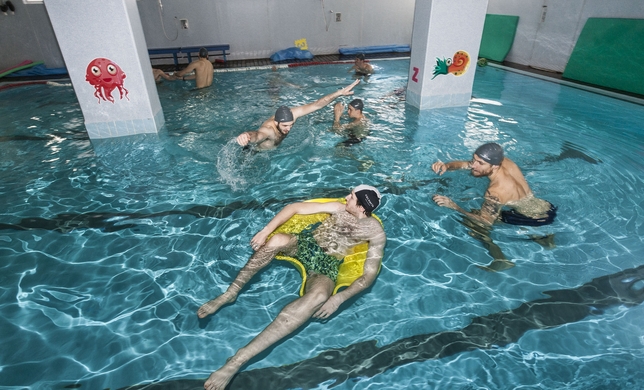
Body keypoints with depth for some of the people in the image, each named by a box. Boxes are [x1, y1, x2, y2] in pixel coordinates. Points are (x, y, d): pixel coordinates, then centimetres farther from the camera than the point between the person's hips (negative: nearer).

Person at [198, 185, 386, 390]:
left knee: (318, 296, -39)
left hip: (327, 264, -4)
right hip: (306, 244, 4)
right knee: (277, 240, -31)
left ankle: (240, 357, -42)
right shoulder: (338, 208, 9)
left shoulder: (376, 232, -2)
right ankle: (230, 293, -15)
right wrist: (266, 230, -7)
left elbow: (370, 274, -8)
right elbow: (295, 207, 7)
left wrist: (339, 297, -23)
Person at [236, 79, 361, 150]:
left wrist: (339, 93, -41)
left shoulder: (291, 114, -33)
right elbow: (256, 135, -74)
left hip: (274, 148, 6)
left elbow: (315, 105, -33)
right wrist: (246, 135, -100)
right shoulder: (267, 130, -49)